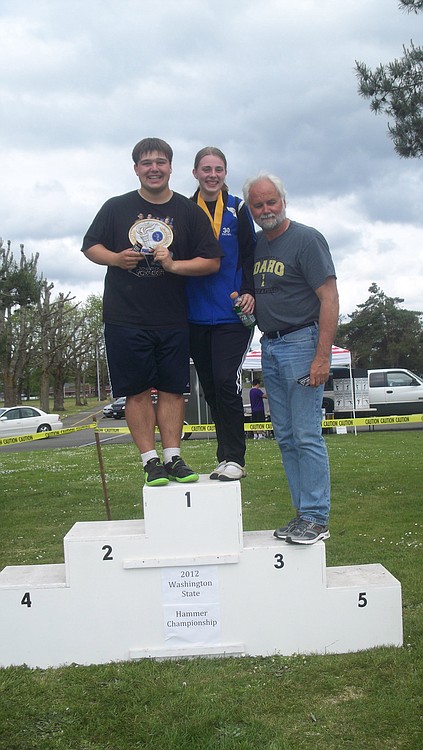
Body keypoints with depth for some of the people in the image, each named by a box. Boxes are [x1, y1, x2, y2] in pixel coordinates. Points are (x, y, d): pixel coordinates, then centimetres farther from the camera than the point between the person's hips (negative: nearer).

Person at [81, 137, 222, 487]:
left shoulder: (190, 211, 7)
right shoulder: (116, 207, 8)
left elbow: (212, 262, 4)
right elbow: (90, 246, 13)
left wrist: (174, 265, -12)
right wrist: (116, 258, -8)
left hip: (173, 320, 1)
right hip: (125, 318, -1)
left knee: (172, 389, 4)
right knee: (138, 391, 0)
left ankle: (174, 458, 10)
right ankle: (151, 461, 6)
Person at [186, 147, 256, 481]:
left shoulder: (238, 209, 4)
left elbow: (250, 256, 3)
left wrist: (249, 292, -11)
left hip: (231, 314, -3)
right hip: (196, 314, 4)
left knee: (226, 382, -13)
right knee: (210, 387, 8)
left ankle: (234, 458, -3)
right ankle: (226, 456, 18)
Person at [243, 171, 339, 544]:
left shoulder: (307, 239, -7)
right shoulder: (255, 244, 14)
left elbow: (329, 297, -13)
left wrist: (322, 356, -20)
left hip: (301, 343, -8)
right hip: (270, 348, 8)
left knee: (307, 436, -8)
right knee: (286, 438, 9)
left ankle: (317, 519, 0)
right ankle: (304, 514, 17)